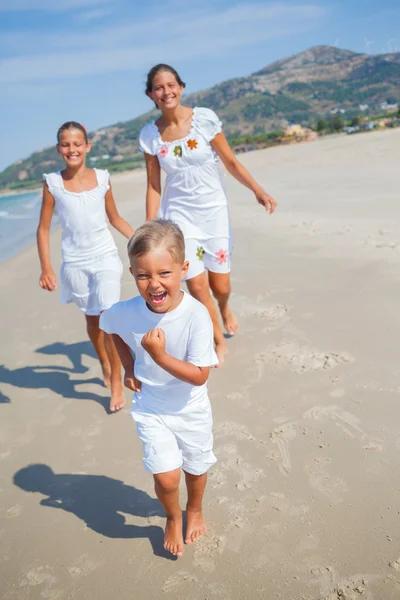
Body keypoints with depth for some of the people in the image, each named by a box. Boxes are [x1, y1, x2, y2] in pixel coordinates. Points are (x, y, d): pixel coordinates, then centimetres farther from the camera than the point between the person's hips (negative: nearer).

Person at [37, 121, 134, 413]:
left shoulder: (102, 178, -1)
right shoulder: (52, 182, -4)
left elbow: (115, 218, 10)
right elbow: (44, 228, 0)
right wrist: (46, 267, -7)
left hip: (105, 257, -1)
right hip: (74, 263, 1)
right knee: (92, 318, 16)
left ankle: (116, 382, 6)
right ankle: (105, 365, 40)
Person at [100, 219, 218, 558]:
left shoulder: (196, 315, -29)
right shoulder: (124, 313, -20)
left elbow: (200, 376, -26)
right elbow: (111, 328, 7)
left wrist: (159, 355, -37)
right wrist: (129, 368, -1)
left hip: (191, 409, 0)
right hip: (150, 409, 1)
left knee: (196, 469, 20)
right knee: (167, 478, -5)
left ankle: (195, 509, 55)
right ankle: (173, 517, 32)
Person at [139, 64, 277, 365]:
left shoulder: (204, 118, -8)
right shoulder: (149, 134, -2)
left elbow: (231, 162, -3)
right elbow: (153, 186, 2)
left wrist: (258, 190, -15)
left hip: (213, 210, -1)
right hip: (179, 213, 1)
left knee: (221, 286, 5)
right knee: (197, 286, -4)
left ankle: (225, 308, 46)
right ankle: (219, 341, 23)